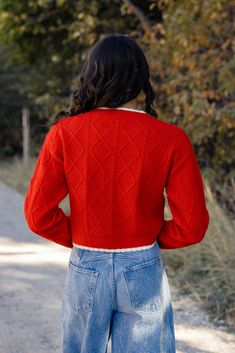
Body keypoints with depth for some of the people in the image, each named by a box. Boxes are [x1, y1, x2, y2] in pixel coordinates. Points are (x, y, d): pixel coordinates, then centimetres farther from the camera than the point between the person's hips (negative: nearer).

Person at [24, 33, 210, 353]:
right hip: (145, 273, -1)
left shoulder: (64, 134, -9)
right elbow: (192, 225, -10)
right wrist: (152, 240, 8)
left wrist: (78, 239, 9)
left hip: (85, 270, 1)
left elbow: (39, 214, -8)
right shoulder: (171, 139, -11)